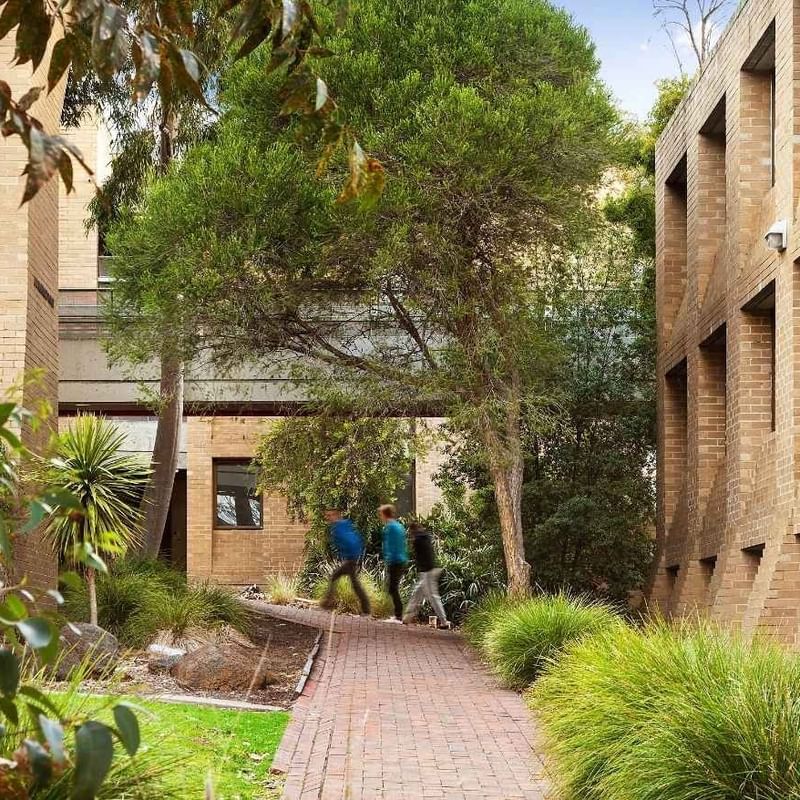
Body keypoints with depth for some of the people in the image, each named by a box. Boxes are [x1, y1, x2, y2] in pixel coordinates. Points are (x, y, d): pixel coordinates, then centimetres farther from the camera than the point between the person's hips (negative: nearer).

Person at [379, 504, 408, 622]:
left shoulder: (390, 527, -11)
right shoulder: (399, 525, 17)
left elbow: (389, 546, -16)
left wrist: (388, 561, -17)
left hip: (395, 562, -9)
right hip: (402, 561, 9)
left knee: (393, 590, -6)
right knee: (394, 589, 15)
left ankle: (398, 616, -7)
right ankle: (398, 615, 17)